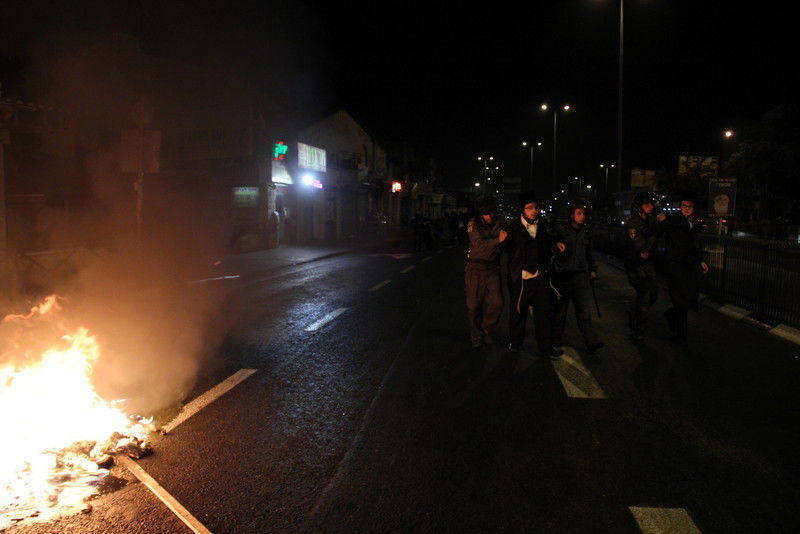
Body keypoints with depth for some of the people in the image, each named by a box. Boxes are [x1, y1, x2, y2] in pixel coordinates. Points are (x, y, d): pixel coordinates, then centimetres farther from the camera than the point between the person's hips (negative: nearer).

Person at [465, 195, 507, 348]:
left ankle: (486, 331, 15)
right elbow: (479, 244, -23)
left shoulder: (497, 223, 3)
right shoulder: (473, 224, -8)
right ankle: (476, 336, 22)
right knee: (474, 304, 4)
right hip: (476, 268, -2)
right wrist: (497, 240, -36)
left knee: (496, 302, -8)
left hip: (492, 268, 2)